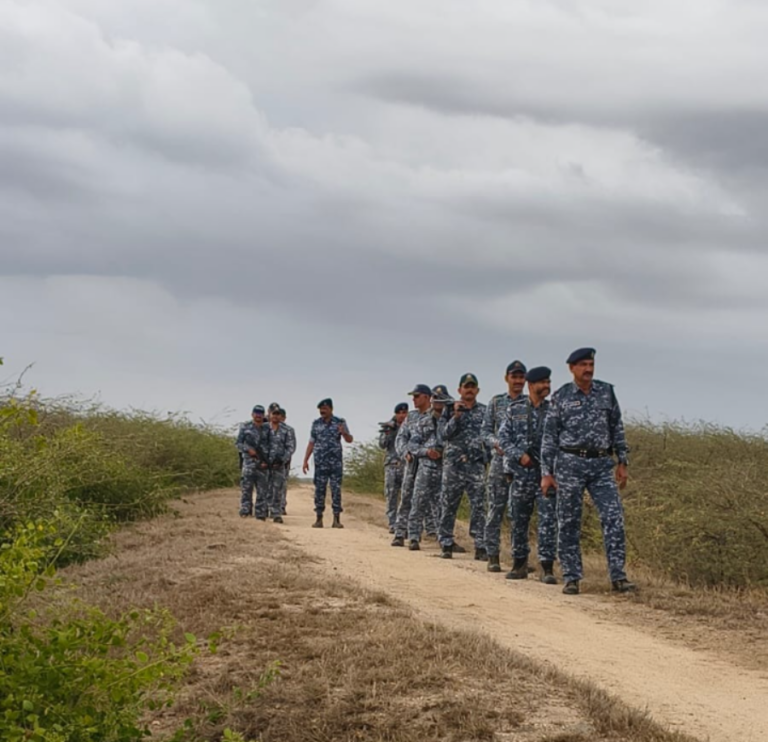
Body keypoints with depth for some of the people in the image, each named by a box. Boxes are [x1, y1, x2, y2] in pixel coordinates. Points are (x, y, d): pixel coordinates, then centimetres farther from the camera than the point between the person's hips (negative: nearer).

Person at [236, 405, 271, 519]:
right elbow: (238, 443, 6)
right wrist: (248, 450, -12)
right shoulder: (245, 428, 6)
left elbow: (271, 446, 6)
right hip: (249, 461, -2)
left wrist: (267, 461, -6)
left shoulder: (267, 429, 9)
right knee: (246, 487, -7)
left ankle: (260, 514, 6)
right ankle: (245, 511, -6)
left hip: (263, 463, 2)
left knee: (263, 489, 2)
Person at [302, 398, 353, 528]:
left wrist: (344, 433, -20)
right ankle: (319, 519, 6)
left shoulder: (340, 422, 2)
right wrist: (305, 460, 4)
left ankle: (337, 519, -2)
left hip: (336, 463, -1)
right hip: (320, 463, 1)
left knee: (336, 490, -4)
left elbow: (350, 440, 2)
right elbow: (311, 443, 10)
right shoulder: (316, 424, 7)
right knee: (319, 490, 1)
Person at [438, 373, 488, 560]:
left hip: (476, 465, 0)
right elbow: (444, 435, -3)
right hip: (453, 463, 0)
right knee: (449, 505, 4)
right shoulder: (450, 409, 6)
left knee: (479, 506, -5)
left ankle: (481, 546, -5)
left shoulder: (484, 411, 8)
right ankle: (446, 545, 12)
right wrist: (456, 416, -15)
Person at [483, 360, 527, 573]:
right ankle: (493, 555, 4)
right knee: (496, 509, -1)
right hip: (500, 460, 0)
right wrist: (496, 443, -12)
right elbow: (486, 430, 8)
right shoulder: (496, 402, 8)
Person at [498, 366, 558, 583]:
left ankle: (547, 567, -7)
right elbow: (503, 437, 3)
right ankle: (519, 564, 20)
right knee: (519, 519, 8)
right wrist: (519, 455, -10)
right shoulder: (515, 409, 5)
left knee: (548, 519, -8)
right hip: (522, 472, 1)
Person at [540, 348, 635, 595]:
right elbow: (549, 436, 3)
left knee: (614, 517, -9)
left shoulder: (606, 392, 9)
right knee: (569, 523, 1)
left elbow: (617, 428, 14)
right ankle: (571, 578, 8)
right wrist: (546, 473, -2)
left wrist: (622, 462, 9)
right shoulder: (561, 396, 2)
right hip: (570, 463, -2)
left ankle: (618, 575, -8)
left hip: (602, 463, 2)